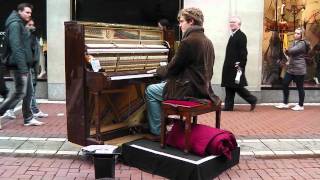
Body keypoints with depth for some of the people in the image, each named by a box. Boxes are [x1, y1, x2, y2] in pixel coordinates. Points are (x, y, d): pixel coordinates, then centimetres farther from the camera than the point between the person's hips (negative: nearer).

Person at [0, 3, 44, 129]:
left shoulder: (21, 25, 19)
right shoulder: (15, 24, -11)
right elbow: (15, 46, -20)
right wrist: (22, 65, -26)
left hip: (25, 64, 10)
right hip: (19, 65, -10)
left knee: (28, 92, 10)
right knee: (20, 93, -7)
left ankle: (28, 118, 16)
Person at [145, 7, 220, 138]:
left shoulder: (188, 41, -18)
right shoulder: (207, 41, 10)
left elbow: (173, 68, -12)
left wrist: (157, 70, 9)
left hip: (190, 89, -9)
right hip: (202, 87, 9)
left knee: (150, 90, 4)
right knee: (163, 83, 26)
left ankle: (157, 132, 7)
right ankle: (164, 121, 29)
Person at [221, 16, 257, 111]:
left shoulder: (241, 36, -11)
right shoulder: (232, 36, 17)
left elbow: (243, 52, -17)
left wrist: (241, 65, -21)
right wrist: (227, 66, 15)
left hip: (236, 67, -9)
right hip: (230, 67, 9)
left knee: (238, 87, -4)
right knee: (229, 87, 9)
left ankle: (252, 100, 12)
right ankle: (228, 106, 14)